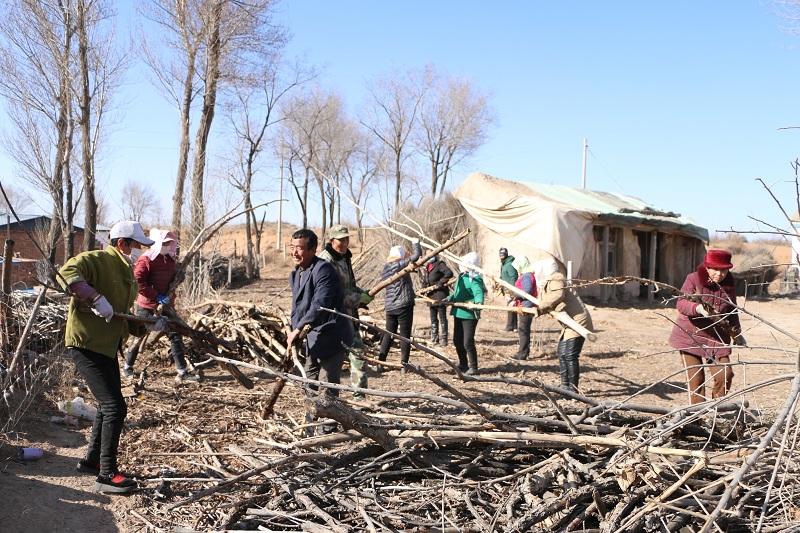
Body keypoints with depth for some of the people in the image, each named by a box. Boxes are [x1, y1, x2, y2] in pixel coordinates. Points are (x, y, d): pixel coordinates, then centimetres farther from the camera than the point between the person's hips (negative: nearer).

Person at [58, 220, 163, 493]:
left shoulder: (127, 274, 15)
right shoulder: (99, 260, -13)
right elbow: (67, 272, -31)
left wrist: (148, 325, 3)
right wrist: (95, 298, -37)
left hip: (107, 347, 10)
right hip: (86, 345, -10)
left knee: (108, 406, 20)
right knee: (115, 407, -12)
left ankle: (91, 460, 37)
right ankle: (107, 476, -3)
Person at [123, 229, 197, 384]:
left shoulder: (170, 259, 9)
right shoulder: (146, 259, -11)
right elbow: (137, 281, -18)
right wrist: (156, 296, -22)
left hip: (167, 304, 6)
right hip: (147, 305, -6)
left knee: (175, 336, 0)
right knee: (138, 336, 6)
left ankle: (182, 372, 2)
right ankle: (127, 367, 23)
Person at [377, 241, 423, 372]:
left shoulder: (384, 269, 11)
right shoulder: (400, 265, -10)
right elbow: (417, 255, -12)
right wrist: (416, 244, 7)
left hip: (389, 306, 6)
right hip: (404, 305, -6)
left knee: (388, 334, 12)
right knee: (405, 335, 2)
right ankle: (404, 365, 3)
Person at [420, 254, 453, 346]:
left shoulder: (440, 264, -8)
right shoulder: (426, 267, 16)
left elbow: (449, 273, -23)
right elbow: (425, 281, 23)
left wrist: (441, 282, -24)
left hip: (440, 293, -8)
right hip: (431, 295, 8)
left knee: (442, 316, -6)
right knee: (433, 317, 13)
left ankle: (443, 339, -4)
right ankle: (434, 338, 21)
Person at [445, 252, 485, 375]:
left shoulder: (475, 279, -18)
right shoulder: (461, 276, 11)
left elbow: (478, 292, -35)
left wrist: (478, 303, -52)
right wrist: (449, 299, 12)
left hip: (469, 315, -10)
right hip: (458, 313, 10)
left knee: (468, 343, -7)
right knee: (457, 341, 16)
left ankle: (473, 367, 6)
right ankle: (463, 364, 30)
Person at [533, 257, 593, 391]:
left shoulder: (554, 280, -15)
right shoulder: (548, 282, 18)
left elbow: (558, 295, -35)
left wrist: (541, 307, -29)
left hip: (578, 321, -11)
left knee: (570, 355, -12)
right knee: (562, 353, 14)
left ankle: (573, 388, -6)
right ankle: (565, 385, 23)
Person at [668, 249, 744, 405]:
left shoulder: (729, 284, 3)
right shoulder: (693, 279, -10)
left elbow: (731, 310, 18)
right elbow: (681, 304, -21)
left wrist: (736, 333, 14)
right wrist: (698, 308, -39)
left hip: (716, 337, 3)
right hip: (690, 336, -3)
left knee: (725, 375, -6)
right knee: (695, 379, -3)